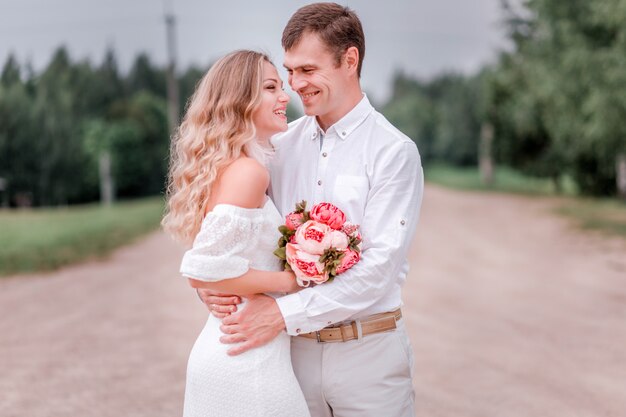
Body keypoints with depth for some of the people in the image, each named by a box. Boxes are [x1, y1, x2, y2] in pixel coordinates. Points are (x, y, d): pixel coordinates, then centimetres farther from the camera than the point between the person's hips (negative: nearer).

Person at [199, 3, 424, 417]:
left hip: (367, 352, -3)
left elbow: (379, 267, -17)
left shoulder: (394, 152, -9)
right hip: (296, 349, 4)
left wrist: (285, 313, -21)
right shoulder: (282, 146, 4)